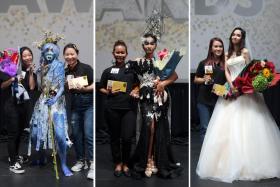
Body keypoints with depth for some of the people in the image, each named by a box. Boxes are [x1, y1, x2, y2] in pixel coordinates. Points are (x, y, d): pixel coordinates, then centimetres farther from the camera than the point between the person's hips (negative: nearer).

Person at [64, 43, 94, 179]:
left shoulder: (86, 68, -8)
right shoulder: (65, 72, 7)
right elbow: (66, 90, 16)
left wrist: (84, 89, -24)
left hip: (88, 105, -5)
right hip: (74, 107, 5)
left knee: (88, 135, -10)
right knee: (76, 134, 10)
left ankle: (92, 164, -7)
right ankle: (81, 161, 23)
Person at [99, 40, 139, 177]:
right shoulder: (108, 71, 9)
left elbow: (139, 85, 17)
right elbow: (101, 89, 12)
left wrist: (135, 92, -3)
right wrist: (108, 92, -8)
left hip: (129, 108, 0)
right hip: (112, 108, 1)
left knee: (127, 138, -5)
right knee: (115, 137, 8)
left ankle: (125, 164, 16)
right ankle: (118, 163, 25)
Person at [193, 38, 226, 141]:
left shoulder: (225, 64, 5)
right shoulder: (204, 63, 2)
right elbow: (196, 79, 8)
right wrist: (204, 79, -10)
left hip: (219, 100, 2)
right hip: (204, 100, -2)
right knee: (205, 128, -1)